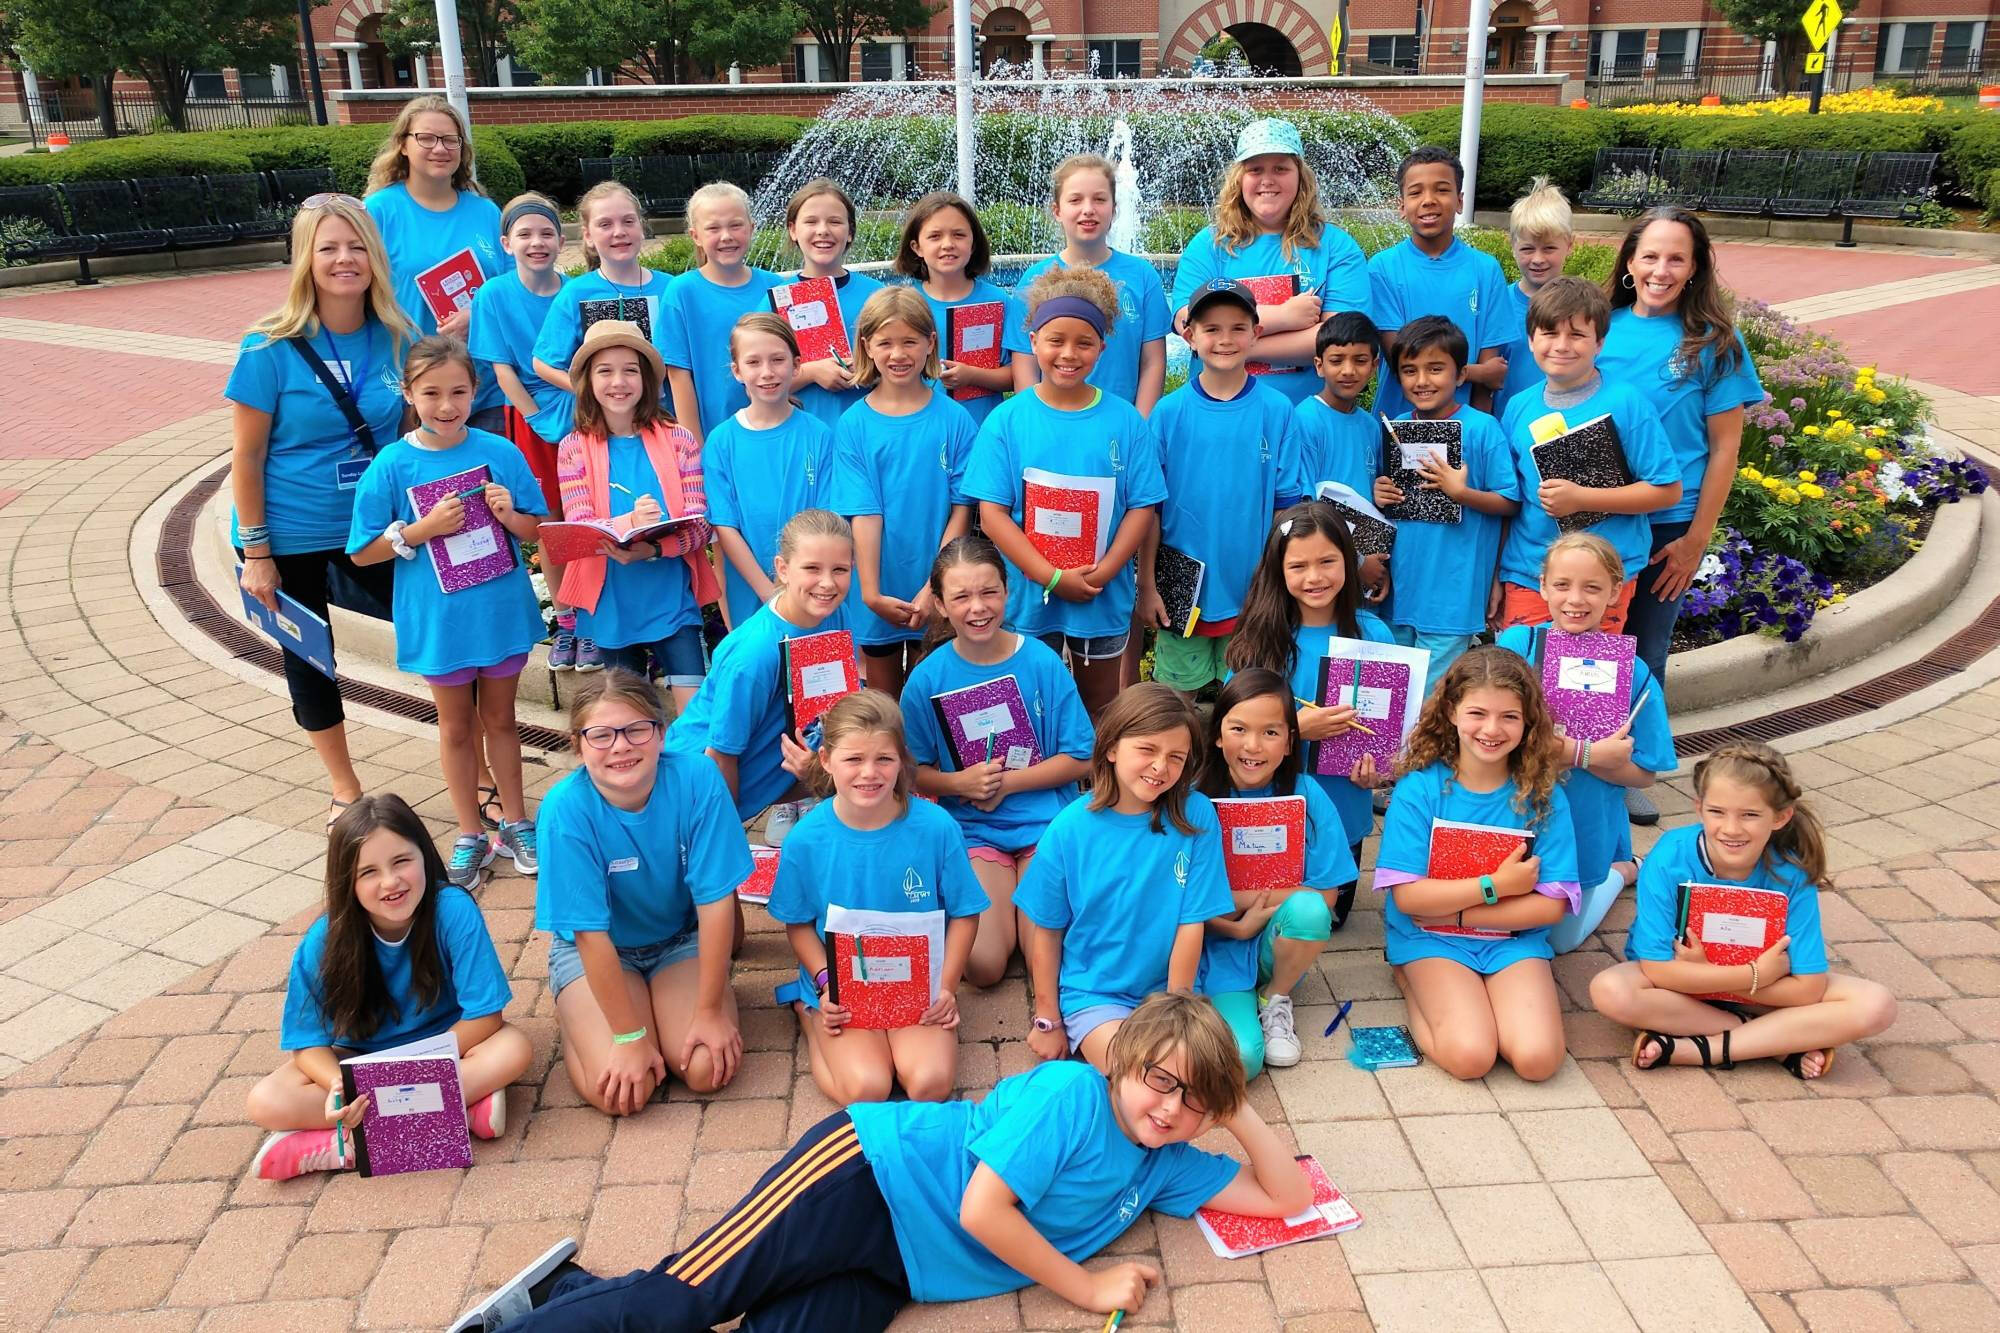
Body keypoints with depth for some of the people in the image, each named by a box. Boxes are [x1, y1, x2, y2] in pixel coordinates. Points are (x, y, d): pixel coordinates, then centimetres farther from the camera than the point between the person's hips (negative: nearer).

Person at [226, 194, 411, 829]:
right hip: (292, 536, -2)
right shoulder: (271, 348, -16)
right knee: (309, 658, 12)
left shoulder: (395, 336, -6)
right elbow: (246, 457, -11)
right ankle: (345, 791, 32)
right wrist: (256, 553, -11)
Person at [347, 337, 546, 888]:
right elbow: (362, 552, -7)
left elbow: (536, 530, 2)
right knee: (456, 726, 16)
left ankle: (515, 823, 33)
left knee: (499, 718, 18)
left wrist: (509, 514, -19)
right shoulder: (392, 464, -10)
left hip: (502, 611, 1)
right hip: (439, 621, -1)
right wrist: (424, 529, -19)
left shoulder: (501, 453, -7)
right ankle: (470, 834, 31)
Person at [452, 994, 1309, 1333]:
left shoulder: (1164, 1166, 10)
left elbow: (1287, 1198, 12)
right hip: (871, 1172, -6)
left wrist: (1240, 1115, -1)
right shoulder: (1070, 1092, -12)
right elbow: (982, 1211, -18)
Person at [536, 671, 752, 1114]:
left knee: (708, 1070, -19)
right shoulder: (566, 809, -27)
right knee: (619, 1092, -19)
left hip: (682, 939, 1)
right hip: (593, 950, -1)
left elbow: (716, 900, -21)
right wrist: (629, 1037, -20)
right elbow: (591, 934, -23)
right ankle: (573, 1012, 12)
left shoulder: (697, 779, -26)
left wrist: (710, 1011, -18)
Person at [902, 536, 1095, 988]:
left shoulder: (1041, 662, -5)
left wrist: (1005, 783, -13)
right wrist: (960, 783, -17)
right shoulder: (928, 678, -4)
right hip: (972, 829, 0)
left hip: (1044, 819, 0)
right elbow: (914, 772, 2)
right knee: (983, 965, -15)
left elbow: (1080, 757, -3)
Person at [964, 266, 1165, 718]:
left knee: (1101, 712, 16)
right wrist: (1053, 577, -17)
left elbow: (1142, 507, -3)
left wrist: (1103, 572, -17)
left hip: (1105, 597, 1)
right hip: (1029, 595, 0)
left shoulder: (1126, 421, -2)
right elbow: (992, 514, -9)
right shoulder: (1007, 421, -5)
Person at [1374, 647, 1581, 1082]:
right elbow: (1407, 895, -14)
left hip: (1515, 940, 2)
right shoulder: (1419, 788, -11)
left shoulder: (1543, 795, -6)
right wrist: (1497, 885, -17)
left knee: (1537, 1058, -22)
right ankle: (1411, 980, 5)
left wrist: (1453, 912, -15)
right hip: (1430, 939, -1)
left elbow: (1552, 904, -9)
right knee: (1470, 1055, -23)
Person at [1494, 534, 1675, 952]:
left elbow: (1642, 774, -9)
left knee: (1558, 939, 16)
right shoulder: (1516, 644, -15)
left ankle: (1622, 871, 41)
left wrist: (1574, 755, -26)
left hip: (1585, 831, 0)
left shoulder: (1633, 674, -14)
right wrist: (1588, 752, -27)